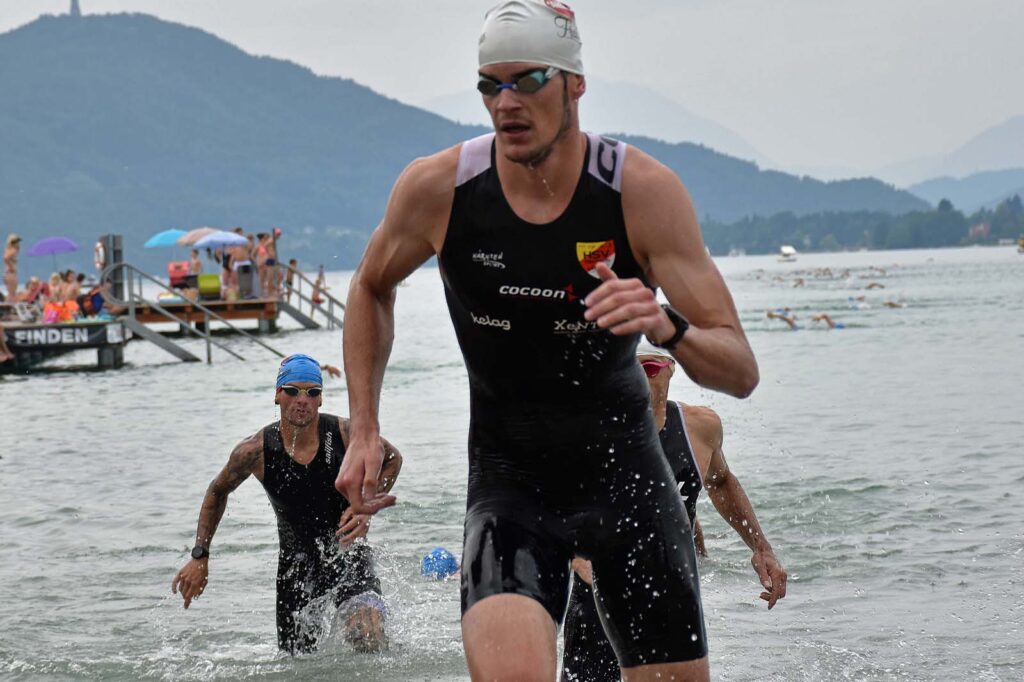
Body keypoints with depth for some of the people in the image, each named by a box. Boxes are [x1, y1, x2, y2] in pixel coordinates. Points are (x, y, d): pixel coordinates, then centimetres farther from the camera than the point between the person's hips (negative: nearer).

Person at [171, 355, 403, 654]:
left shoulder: (345, 434, -16)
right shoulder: (255, 451, -14)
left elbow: (392, 459, 5)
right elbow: (218, 492, 6)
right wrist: (199, 557, 3)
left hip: (347, 551, -2)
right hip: (296, 561, 2)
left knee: (368, 639, -27)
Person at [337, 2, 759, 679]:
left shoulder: (643, 190, -15)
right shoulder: (437, 188, -11)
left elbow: (741, 371, -16)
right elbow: (372, 287, 12)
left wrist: (665, 325, -38)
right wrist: (364, 432, 3)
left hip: (624, 471, 1)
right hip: (508, 481, -1)